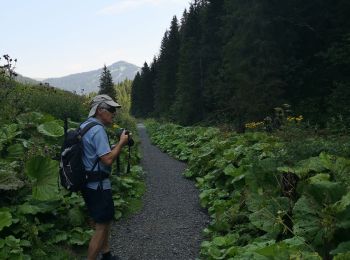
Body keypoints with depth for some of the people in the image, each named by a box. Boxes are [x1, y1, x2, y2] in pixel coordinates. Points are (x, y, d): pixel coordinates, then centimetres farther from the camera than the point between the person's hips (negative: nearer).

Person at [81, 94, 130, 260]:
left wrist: (118, 145, 8)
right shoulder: (98, 130, -21)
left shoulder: (84, 126, 10)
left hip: (88, 183, 10)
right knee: (101, 227, 1)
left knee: (104, 221, 21)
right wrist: (121, 142, -14)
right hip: (98, 185, -10)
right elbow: (107, 160, -26)